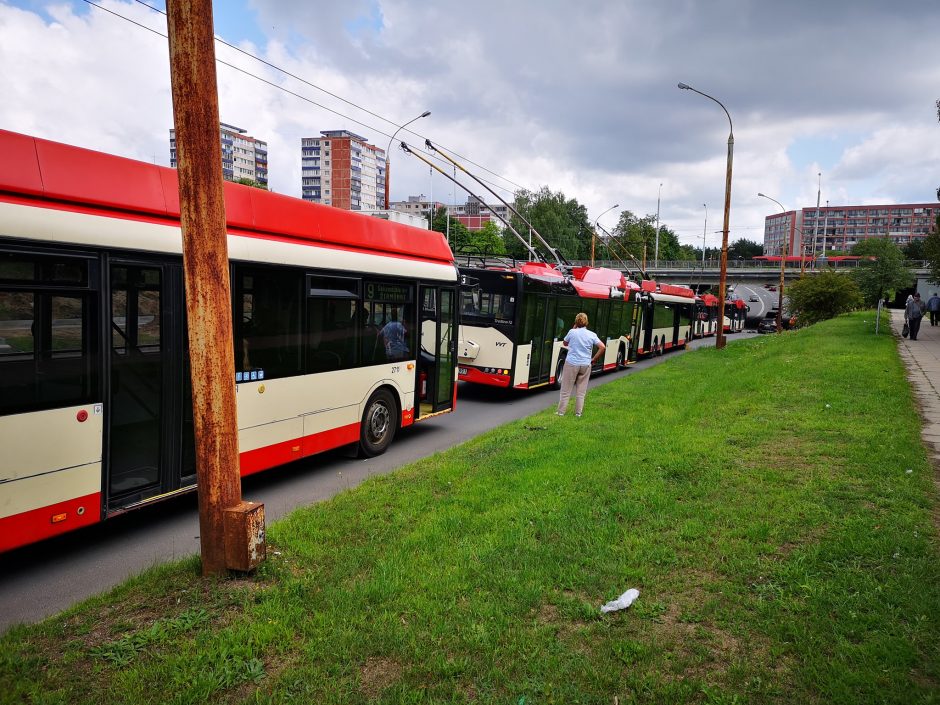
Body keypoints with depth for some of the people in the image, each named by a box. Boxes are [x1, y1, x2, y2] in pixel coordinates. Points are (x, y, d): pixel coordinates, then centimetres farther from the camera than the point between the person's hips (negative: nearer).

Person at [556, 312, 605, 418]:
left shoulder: (572, 332, -5)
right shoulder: (592, 335, -1)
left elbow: (564, 343, 13)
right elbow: (603, 347, -6)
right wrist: (593, 359, 2)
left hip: (571, 364, -2)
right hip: (586, 365, 2)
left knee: (566, 390, 6)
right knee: (581, 391, 11)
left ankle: (561, 412, 9)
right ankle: (578, 412, 15)